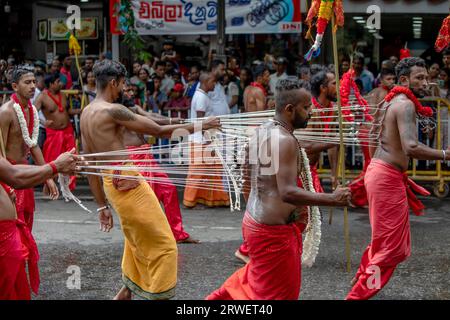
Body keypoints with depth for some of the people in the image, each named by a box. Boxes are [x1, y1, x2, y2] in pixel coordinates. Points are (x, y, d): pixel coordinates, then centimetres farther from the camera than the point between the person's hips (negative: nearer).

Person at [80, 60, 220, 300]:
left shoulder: (86, 113, 11)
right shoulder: (112, 110, -16)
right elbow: (159, 131, -13)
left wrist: (102, 205, 18)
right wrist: (199, 126, -2)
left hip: (111, 184, 10)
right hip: (128, 184, -10)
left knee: (138, 242, 26)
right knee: (163, 245, 0)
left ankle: (125, 293, 34)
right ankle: (157, 295, 3)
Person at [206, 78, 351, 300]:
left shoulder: (260, 132, 8)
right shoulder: (285, 140, -22)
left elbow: (247, 174, 19)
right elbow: (288, 192, -29)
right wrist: (331, 199, -26)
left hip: (254, 220, 9)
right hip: (274, 230, -9)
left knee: (259, 278, 29)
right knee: (280, 293, 5)